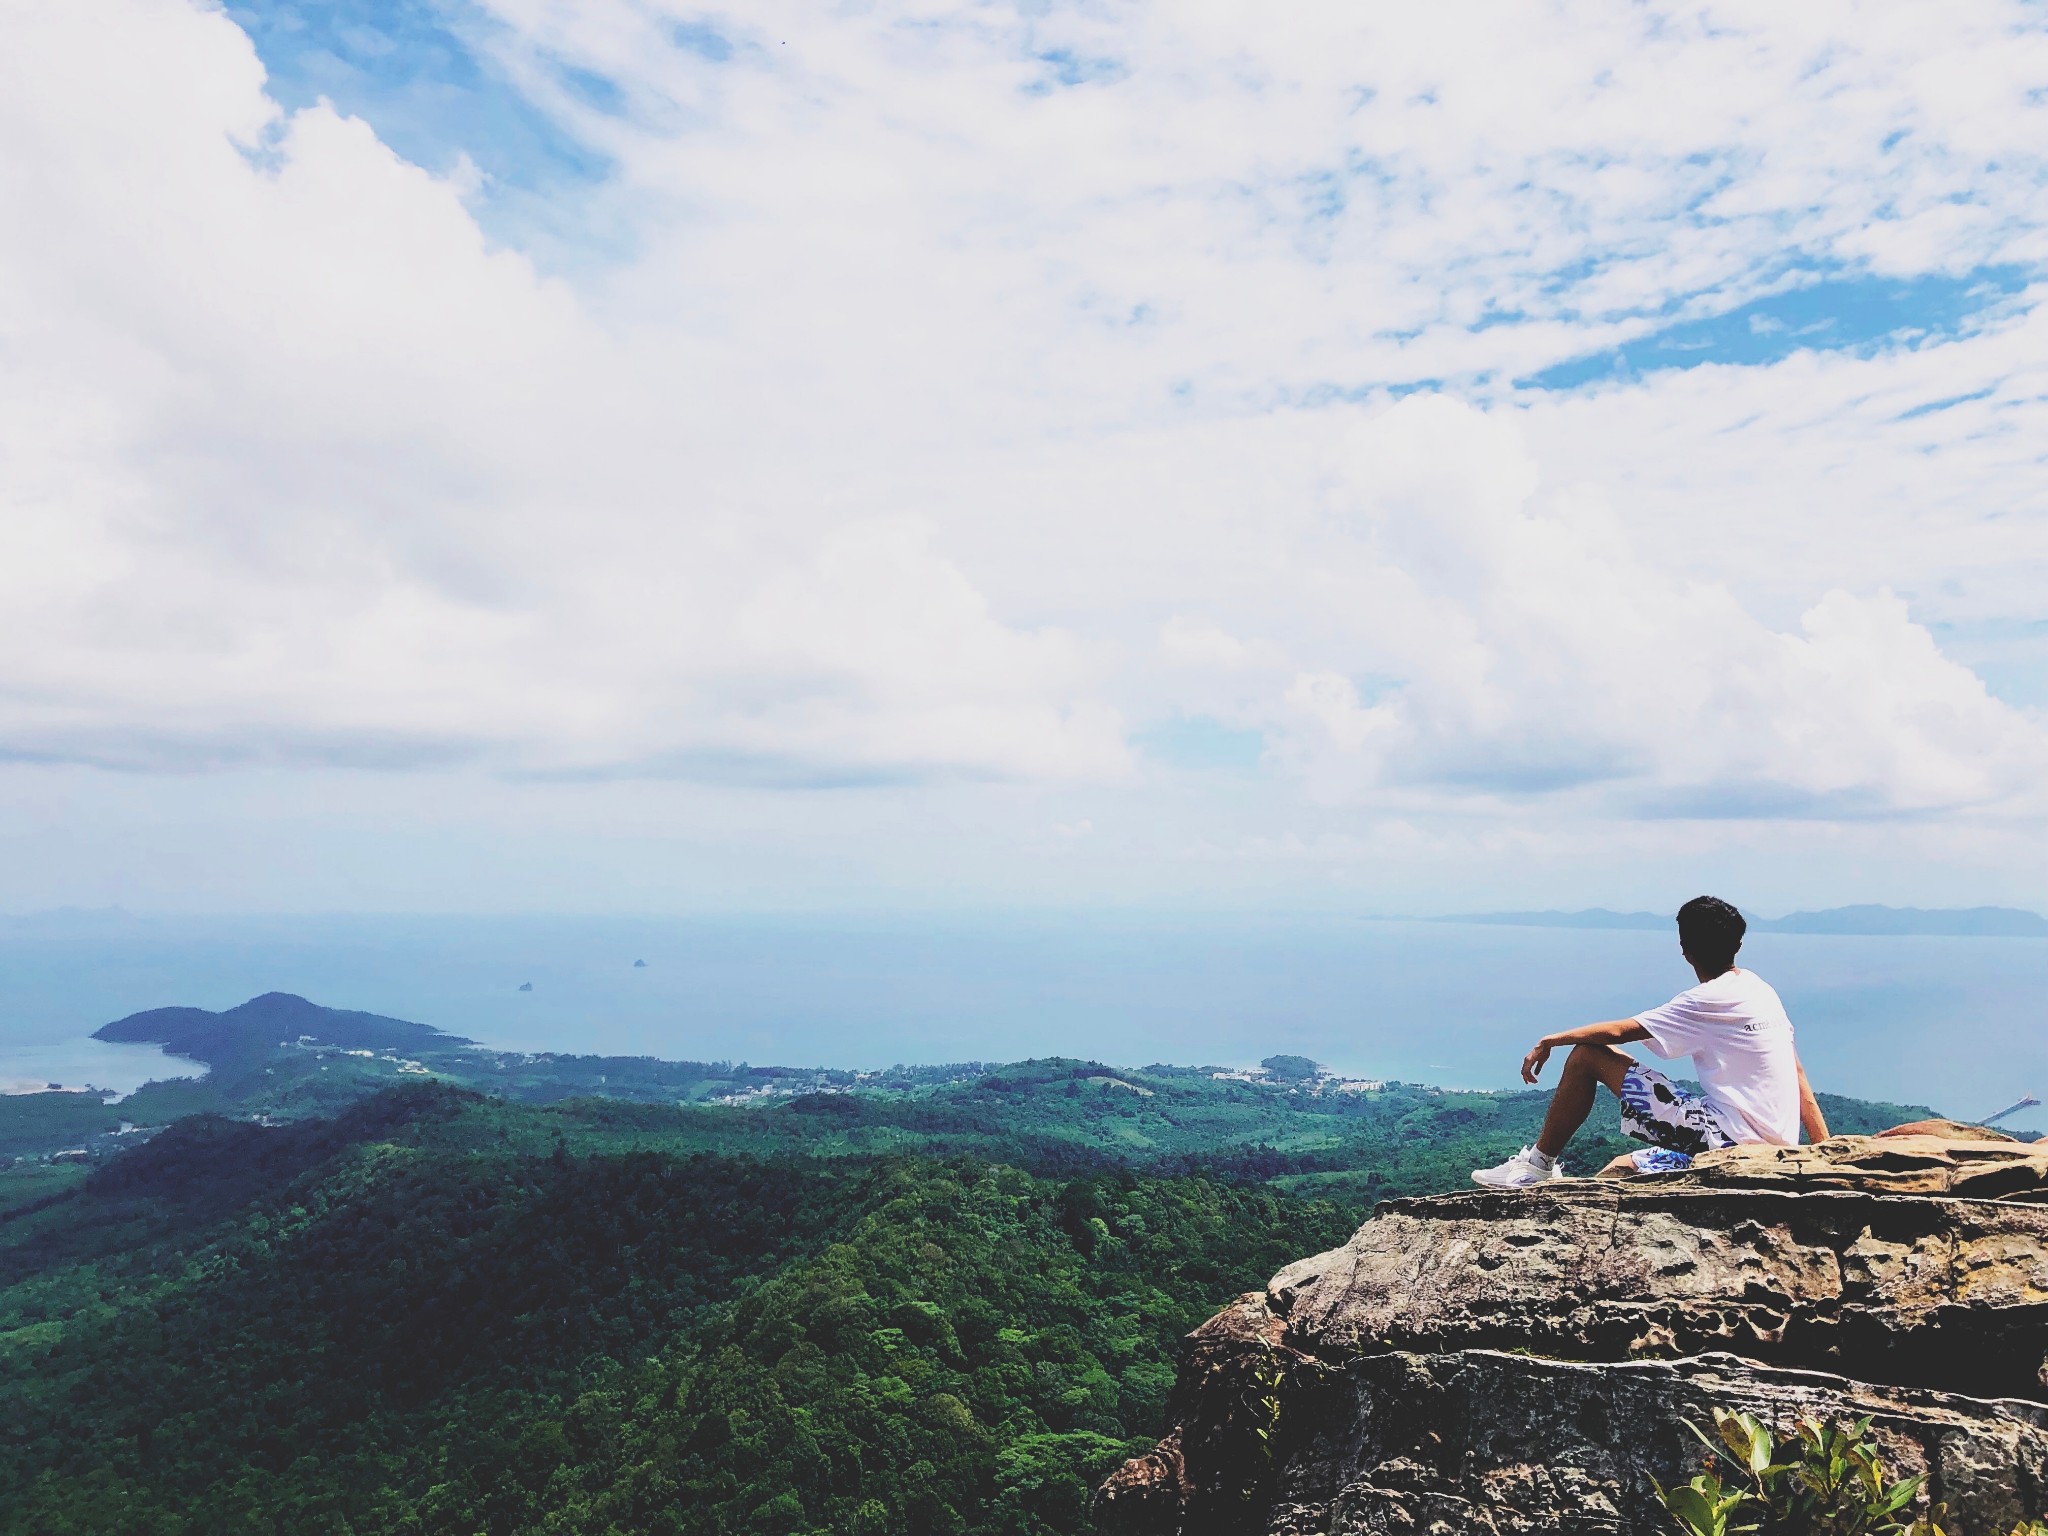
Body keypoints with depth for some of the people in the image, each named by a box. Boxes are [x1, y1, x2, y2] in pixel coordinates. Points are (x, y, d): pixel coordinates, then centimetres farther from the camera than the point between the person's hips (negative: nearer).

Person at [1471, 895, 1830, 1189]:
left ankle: (1539, 1165, 8)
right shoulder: (1761, 989, 13)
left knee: (1587, 1056, -2)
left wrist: (1551, 1040, 5)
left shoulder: (1708, 1001, -11)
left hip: (1731, 1135, -9)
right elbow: (1797, 1074, 14)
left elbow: (1617, 1031, -8)